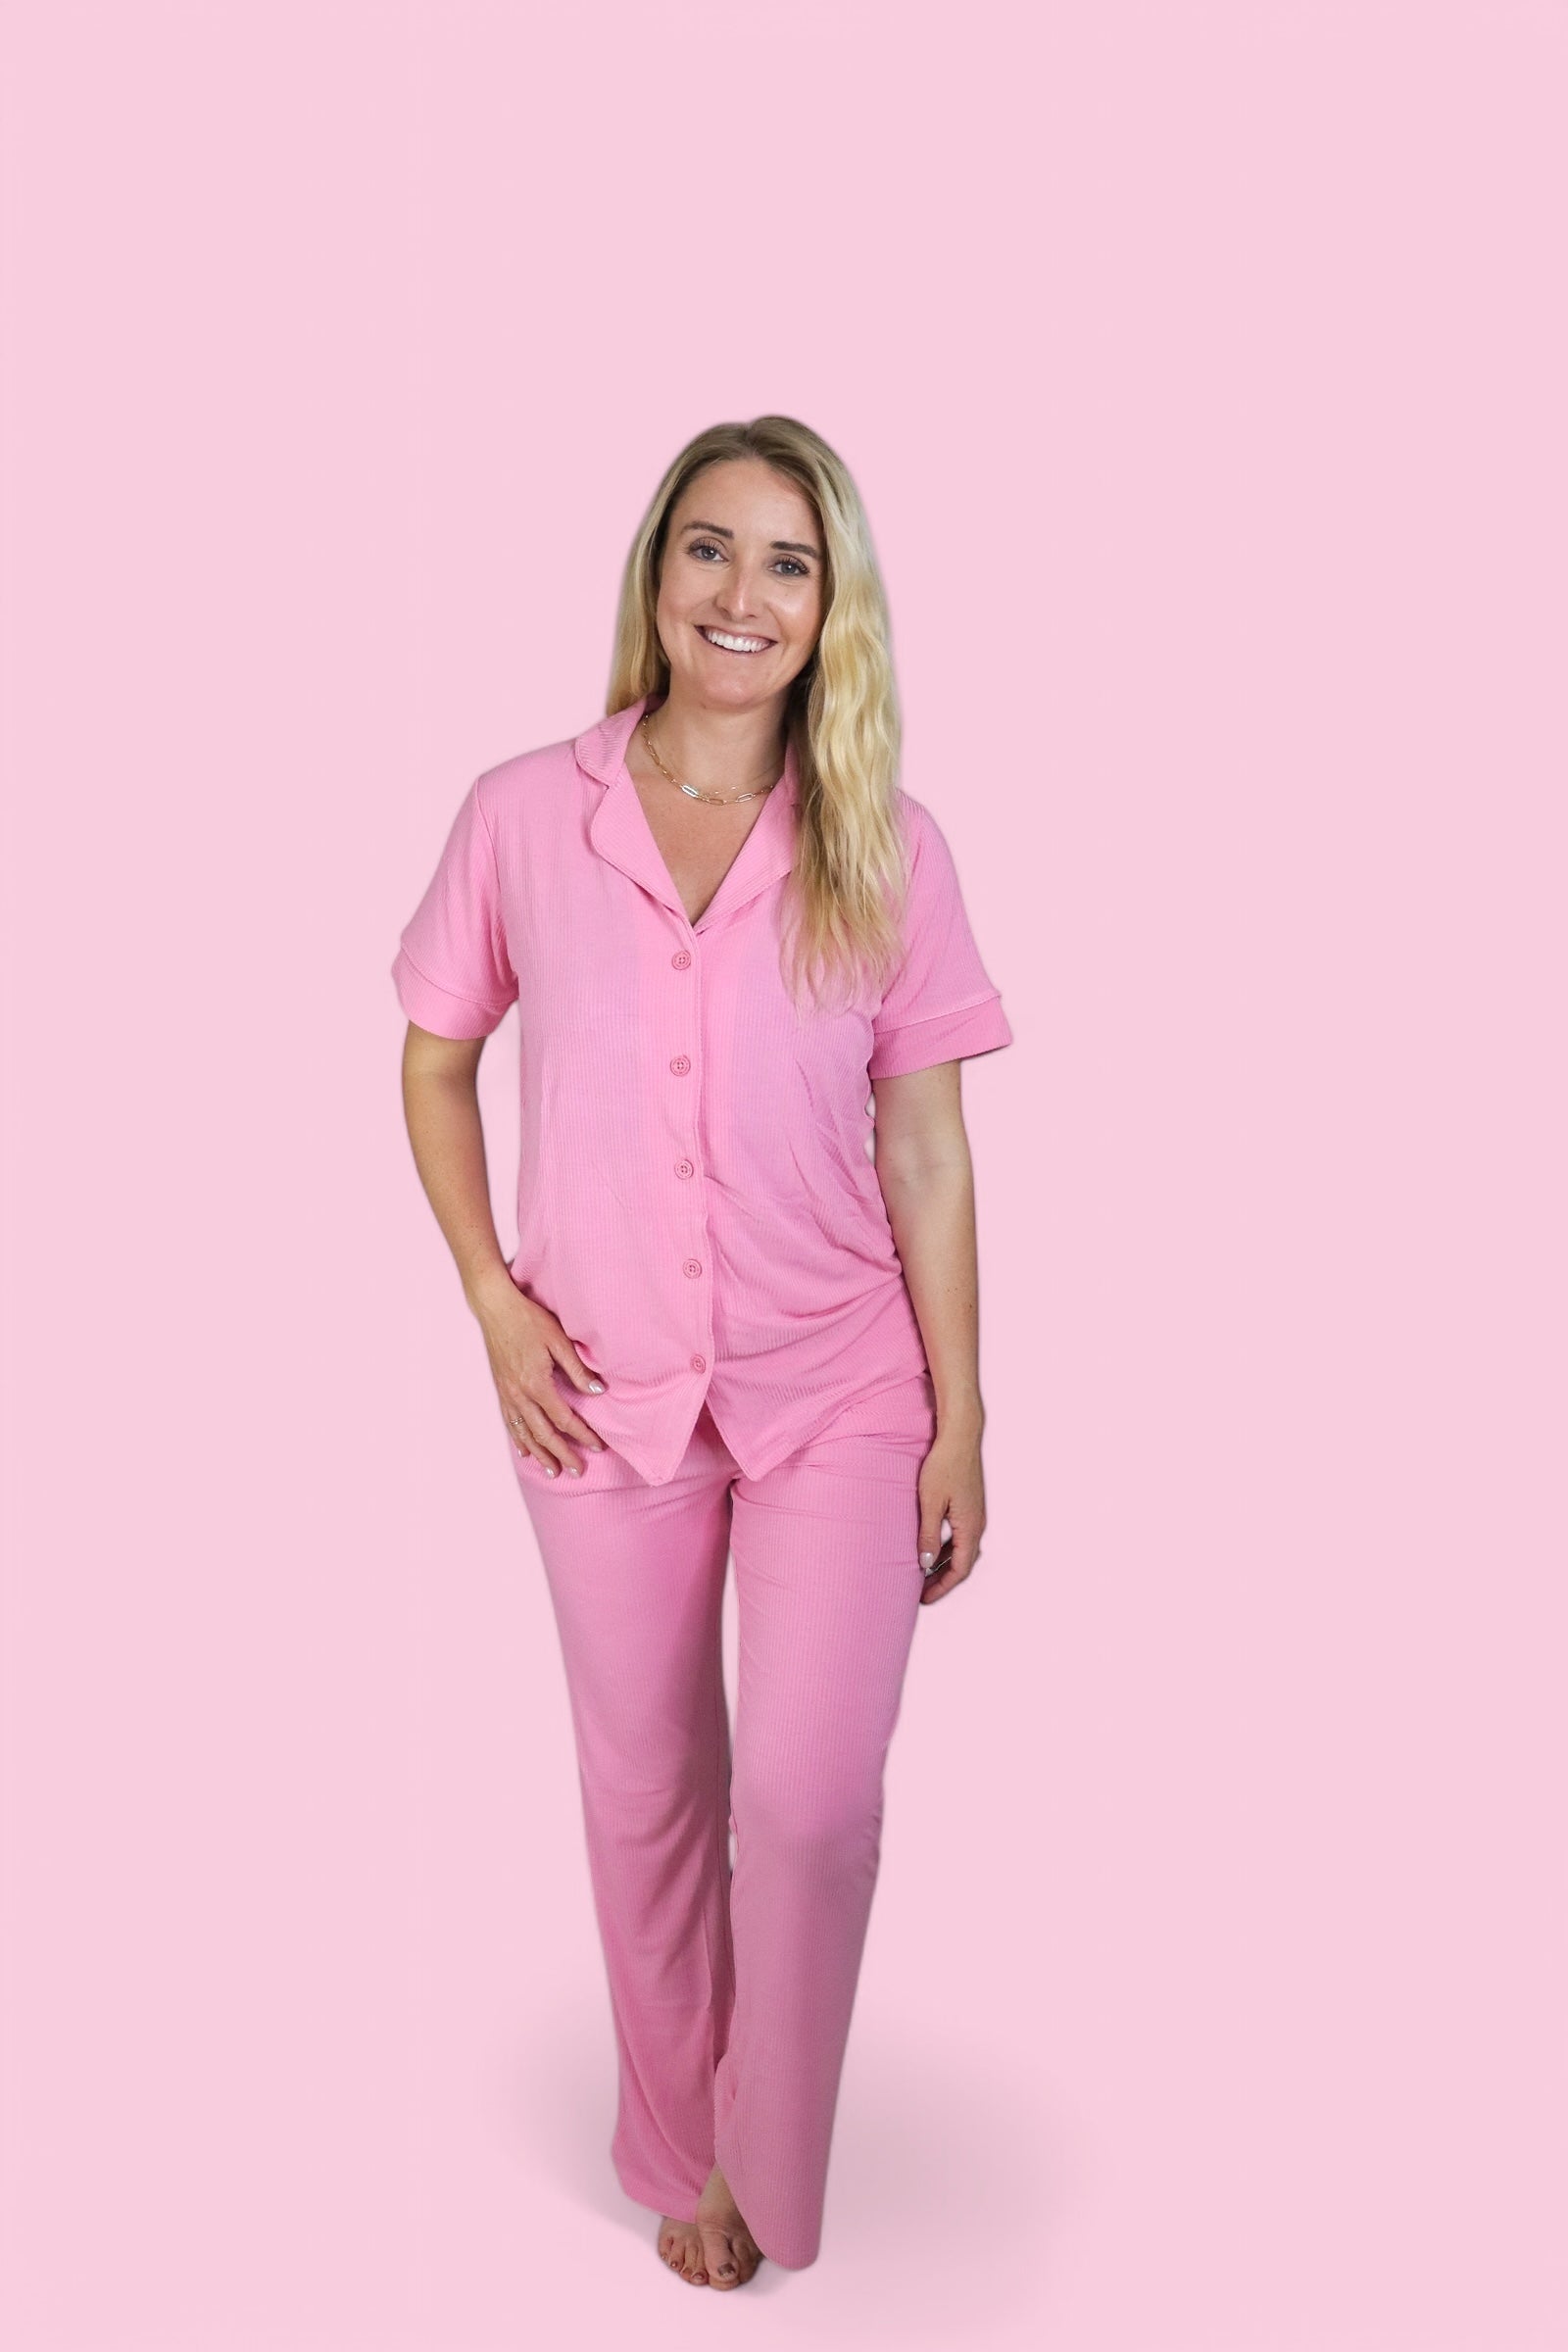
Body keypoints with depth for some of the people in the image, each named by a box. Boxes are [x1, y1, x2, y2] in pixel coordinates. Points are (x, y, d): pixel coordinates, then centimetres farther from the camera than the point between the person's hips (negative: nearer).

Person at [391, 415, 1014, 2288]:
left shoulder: (888, 847, -4)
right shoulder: (520, 816, -4)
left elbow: (927, 1153, -1)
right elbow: (434, 1063, 8)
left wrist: (960, 1421, -1)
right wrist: (493, 1303, -3)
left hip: (838, 1389, -1)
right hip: (604, 1388, 1)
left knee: (814, 1802, -8)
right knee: (647, 1800, 14)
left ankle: (774, 2166, 21)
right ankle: (683, 2152, 38)